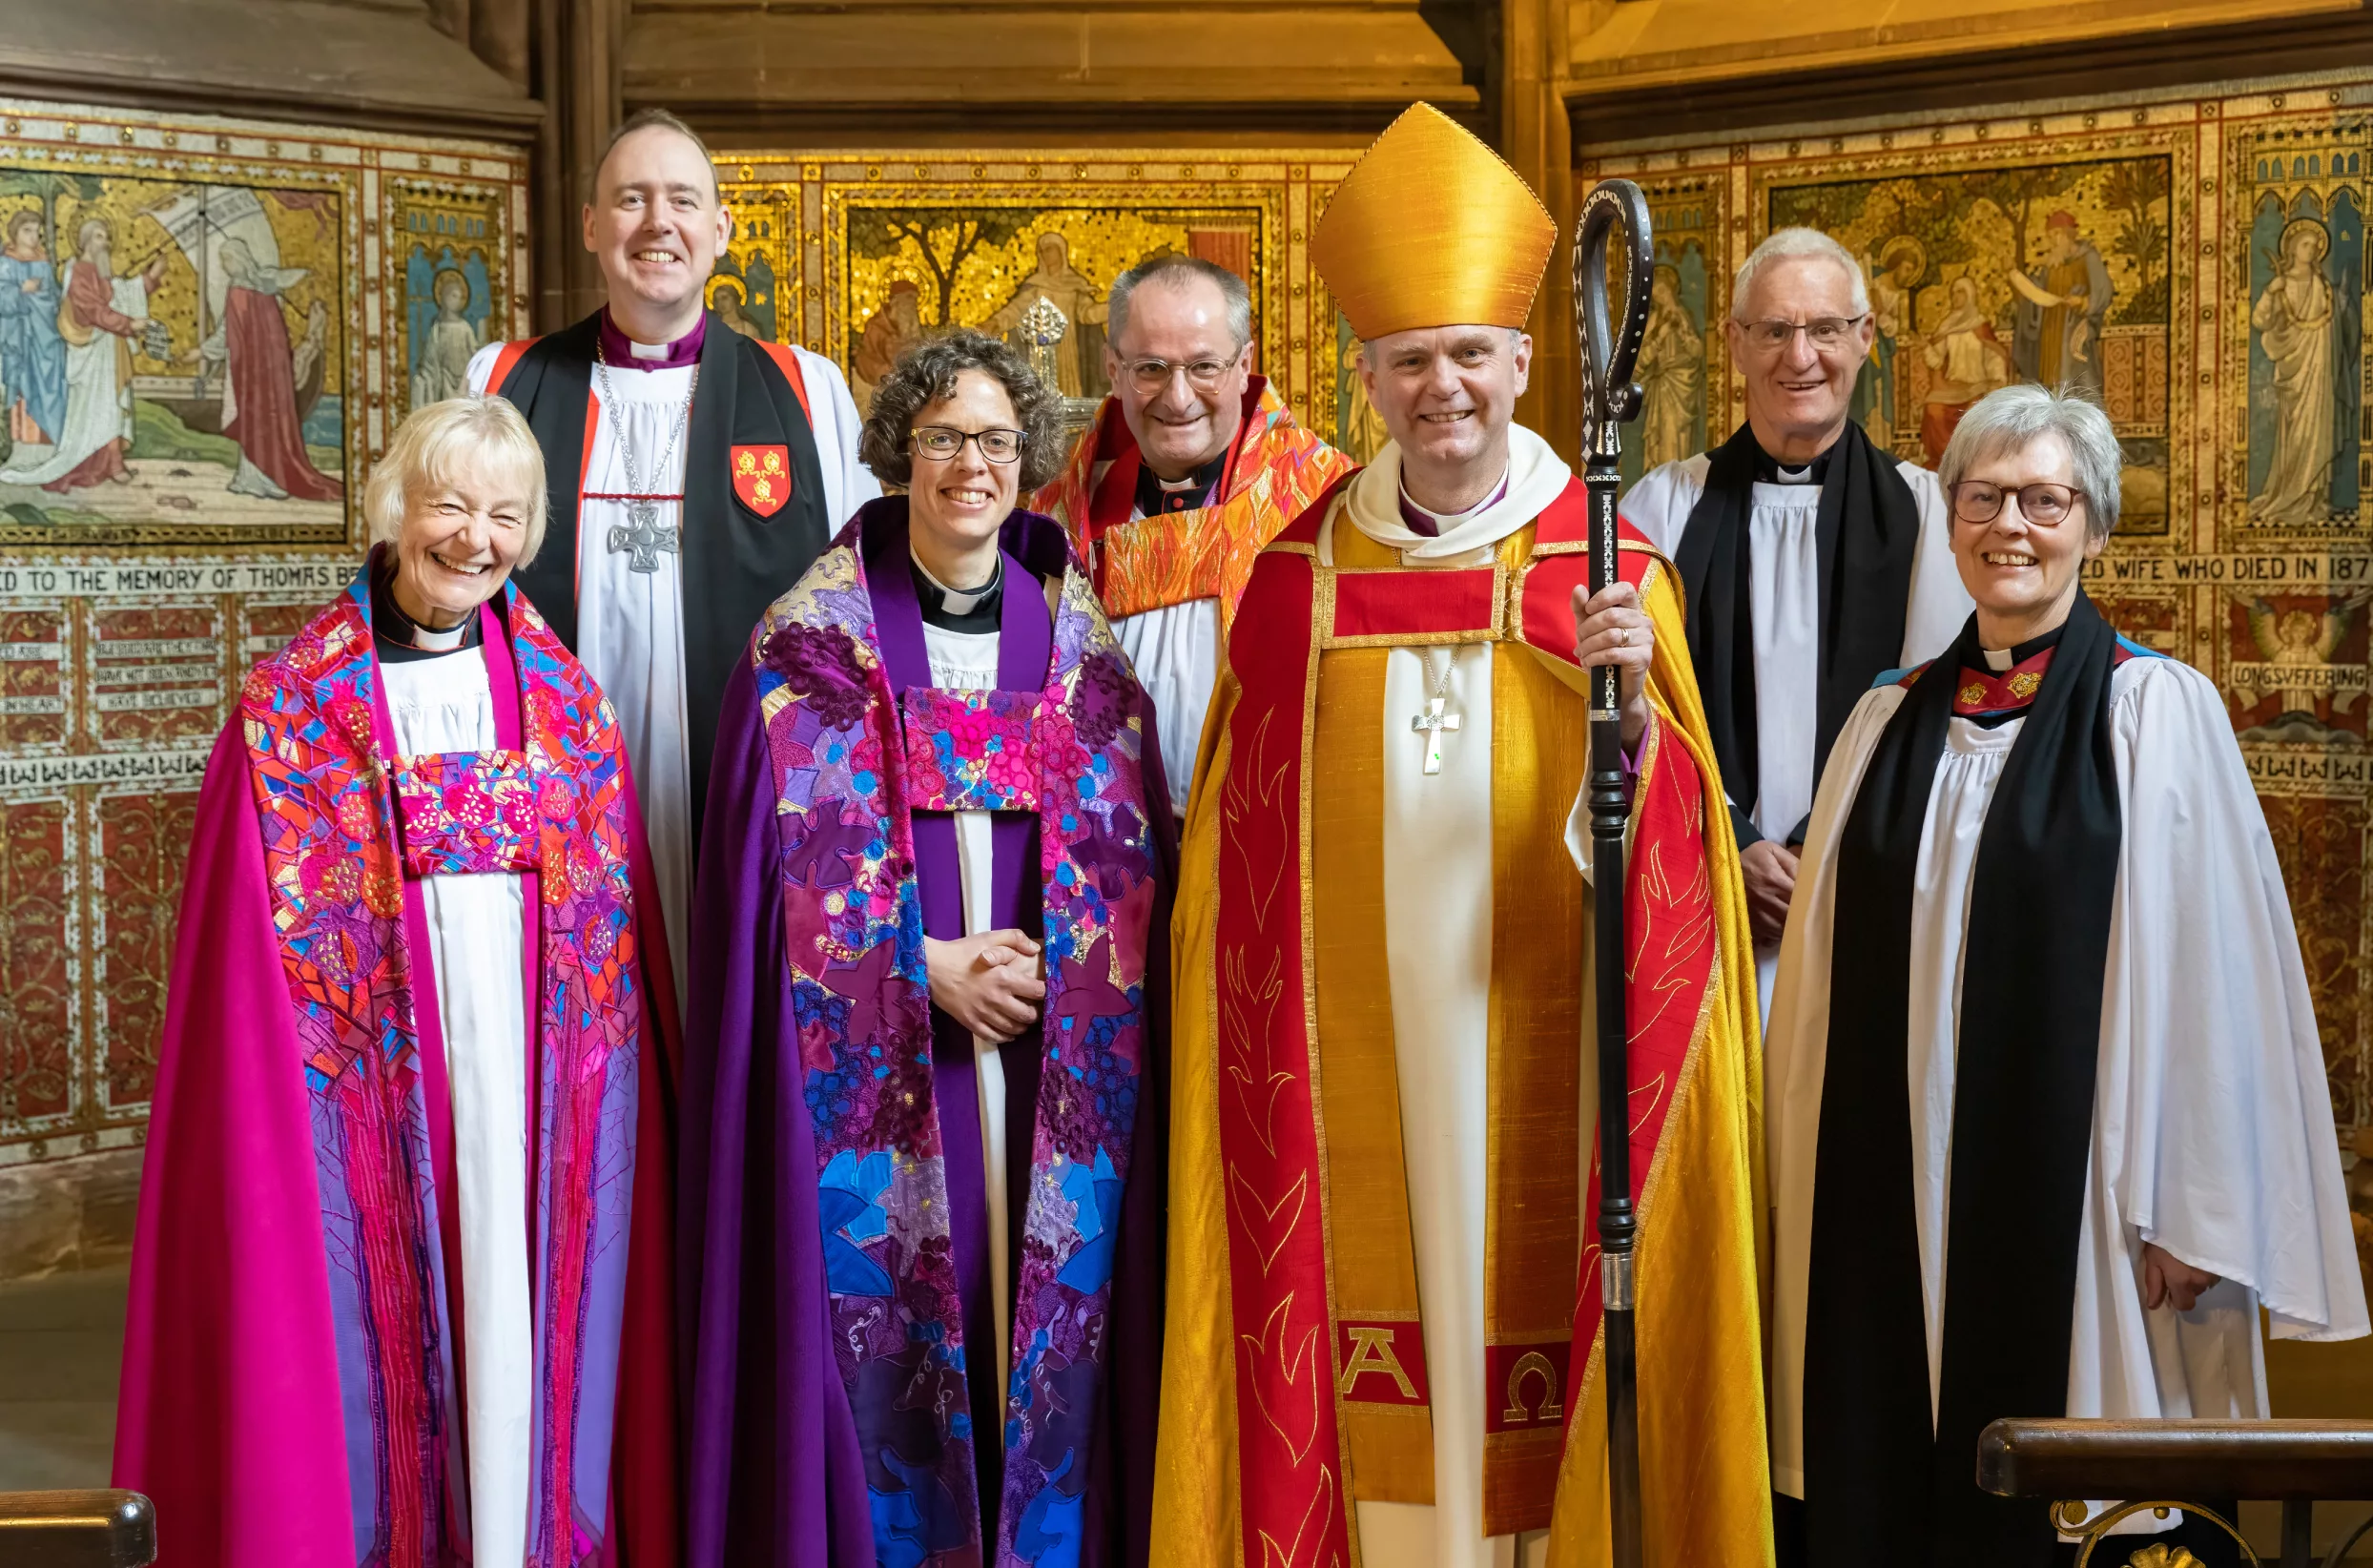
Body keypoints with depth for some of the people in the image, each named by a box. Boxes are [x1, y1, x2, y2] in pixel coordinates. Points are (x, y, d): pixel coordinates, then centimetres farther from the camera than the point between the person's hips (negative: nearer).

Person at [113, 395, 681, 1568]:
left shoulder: (566, 699, 8)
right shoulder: (291, 708, -1)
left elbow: (615, 930, 9)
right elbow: (255, 948, -3)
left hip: (534, 1085, 2)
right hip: (370, 1077, -2)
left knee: (523, 1327, 5)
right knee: (380, 1331, 1)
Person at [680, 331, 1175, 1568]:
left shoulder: (1081, 651, 9)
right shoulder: (808, 650, 1)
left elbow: (1131, 862, 7)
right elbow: (783, 861, -4)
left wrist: (1047, 968, -10)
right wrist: (928, 965, -13)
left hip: (1048, 1080, 3)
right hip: (876, 1072, -2)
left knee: (1046, 1324, 3)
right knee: (886, 1341, -2)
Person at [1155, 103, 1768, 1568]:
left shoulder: (1605, 568, 1)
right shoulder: (1301, 577, 6)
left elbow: (1679, 844, -3)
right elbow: (1242, 847, 9)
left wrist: (1634, 705, -20)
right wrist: (1253, 1021, 4)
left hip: (1538, 1039, -1)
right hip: (1357, 1043, 2)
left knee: (1536, 1272, 1)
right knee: (1376, 1307, 3)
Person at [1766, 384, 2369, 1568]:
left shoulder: (2159, 711, -3)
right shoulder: (1891, 719, 10)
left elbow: (2214, 973, -7)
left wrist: (2191, 1211, -10)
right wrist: (1814, 1182, 11)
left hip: (2068, 1193, -4)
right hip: (1893, 1198, 4)